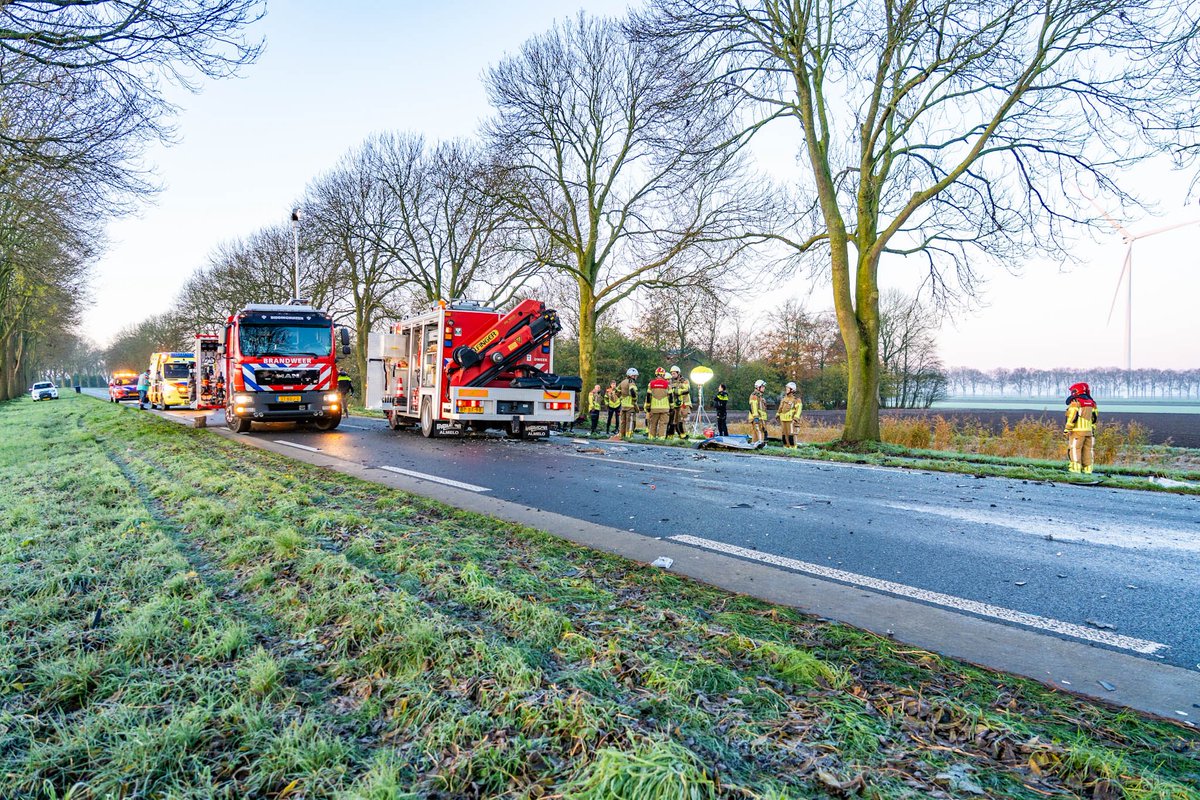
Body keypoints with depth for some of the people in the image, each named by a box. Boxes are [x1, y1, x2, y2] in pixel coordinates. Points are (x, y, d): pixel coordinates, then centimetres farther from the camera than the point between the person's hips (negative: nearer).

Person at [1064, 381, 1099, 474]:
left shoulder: (1075, 402, -9)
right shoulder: (1092, 403, 14)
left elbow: (1073, 417, -16)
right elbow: (1095, 418, 15)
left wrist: (1067, 429, -12)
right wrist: (1093, 429, 21)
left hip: (1078, 430, -7)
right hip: (1089, 431, 7)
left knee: (1075, 449, -5)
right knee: (1087, 449, 10)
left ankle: (1075, 468, -11)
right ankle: (1088, 469, 11)